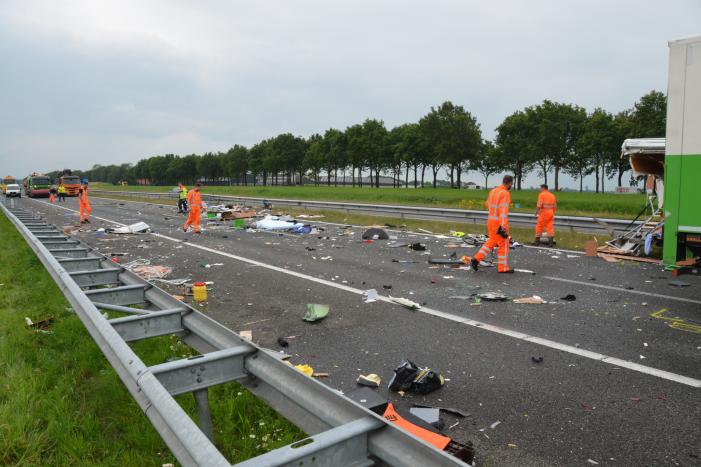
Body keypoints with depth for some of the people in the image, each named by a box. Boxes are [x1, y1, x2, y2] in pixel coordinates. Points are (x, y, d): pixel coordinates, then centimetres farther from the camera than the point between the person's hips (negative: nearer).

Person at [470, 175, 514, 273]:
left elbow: (488, 205, 22)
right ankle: (503, 268, 12)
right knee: (503, 244, 5)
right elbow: (504, 211, -24)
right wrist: (503, 227, -28)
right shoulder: (505, 193, -17)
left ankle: (476, 259, 11)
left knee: (491, 241, 19)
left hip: (491, 220, 8)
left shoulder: (493, 191, 8)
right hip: (500, 223, -8)